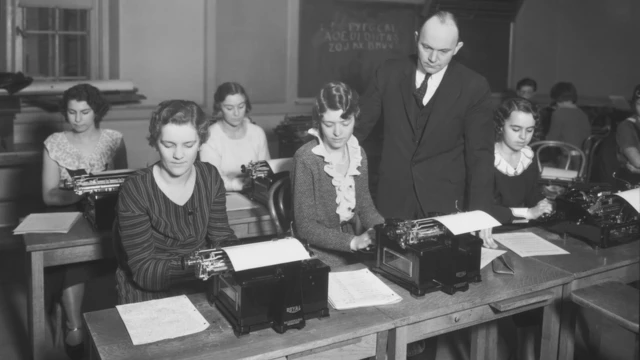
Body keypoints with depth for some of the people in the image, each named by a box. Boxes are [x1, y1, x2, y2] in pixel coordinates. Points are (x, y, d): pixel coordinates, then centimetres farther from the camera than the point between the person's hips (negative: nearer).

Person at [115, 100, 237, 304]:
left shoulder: (209, 177, 0)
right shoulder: (135, 190, -14)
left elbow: (222, 240, 3)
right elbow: (143, 272, -17)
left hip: (203, 290, 4)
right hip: (148, 298, -3)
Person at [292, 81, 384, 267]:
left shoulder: (358, 153, 3)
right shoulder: (306, 159, -15)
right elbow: (305, 227, -15)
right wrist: (352, 242, -26)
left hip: (357, 248, 6)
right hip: (320, 252, -6)